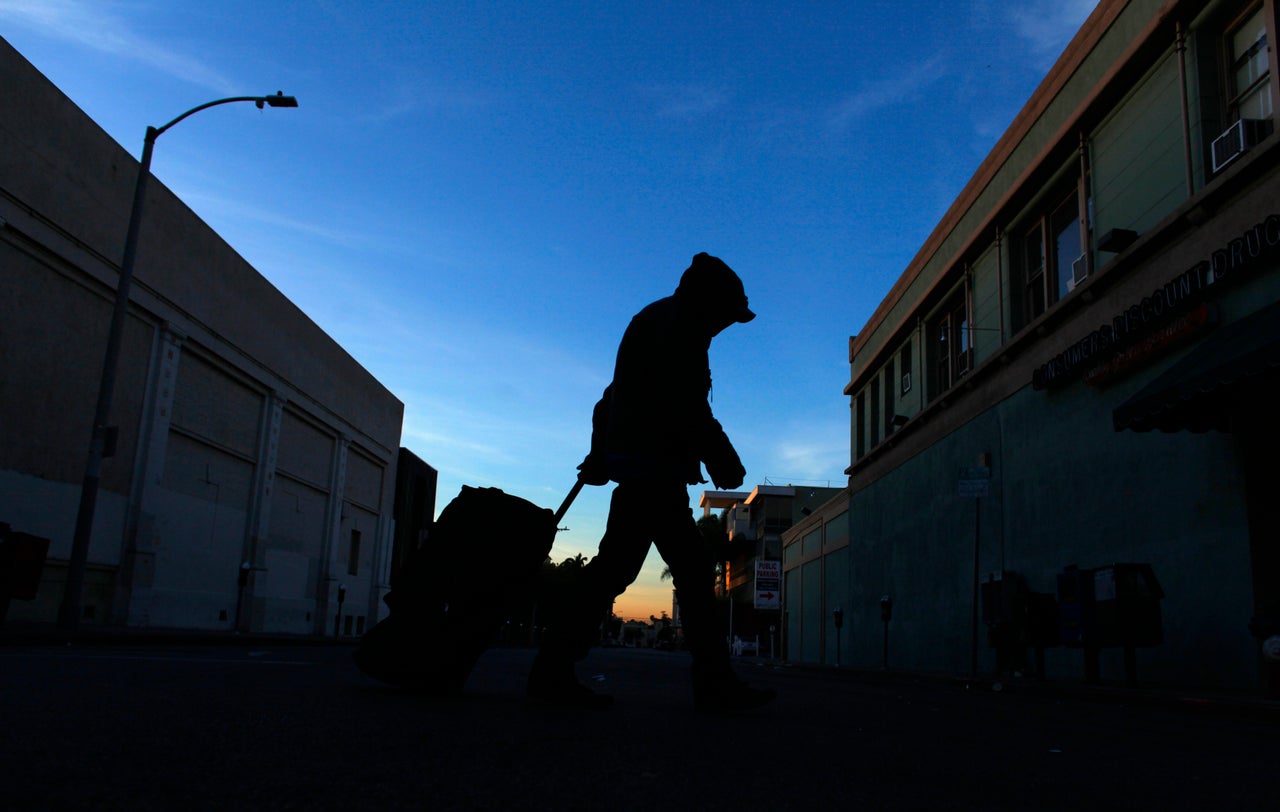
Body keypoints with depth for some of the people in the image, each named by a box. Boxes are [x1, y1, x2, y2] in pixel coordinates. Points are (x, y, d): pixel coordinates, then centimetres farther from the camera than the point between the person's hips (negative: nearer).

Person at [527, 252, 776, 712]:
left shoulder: (650, 321, 28)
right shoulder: (680, 323, -3)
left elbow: (612, 397, 28)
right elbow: (687, 405, -16)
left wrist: (600, 456, 28)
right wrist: (723, 460, -12)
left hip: (635, 463, 11)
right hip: (654, 464, -11)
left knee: (693, 568, 7)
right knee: (616, 565, -13)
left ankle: (715, 683, 7)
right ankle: (554, 670, -11)